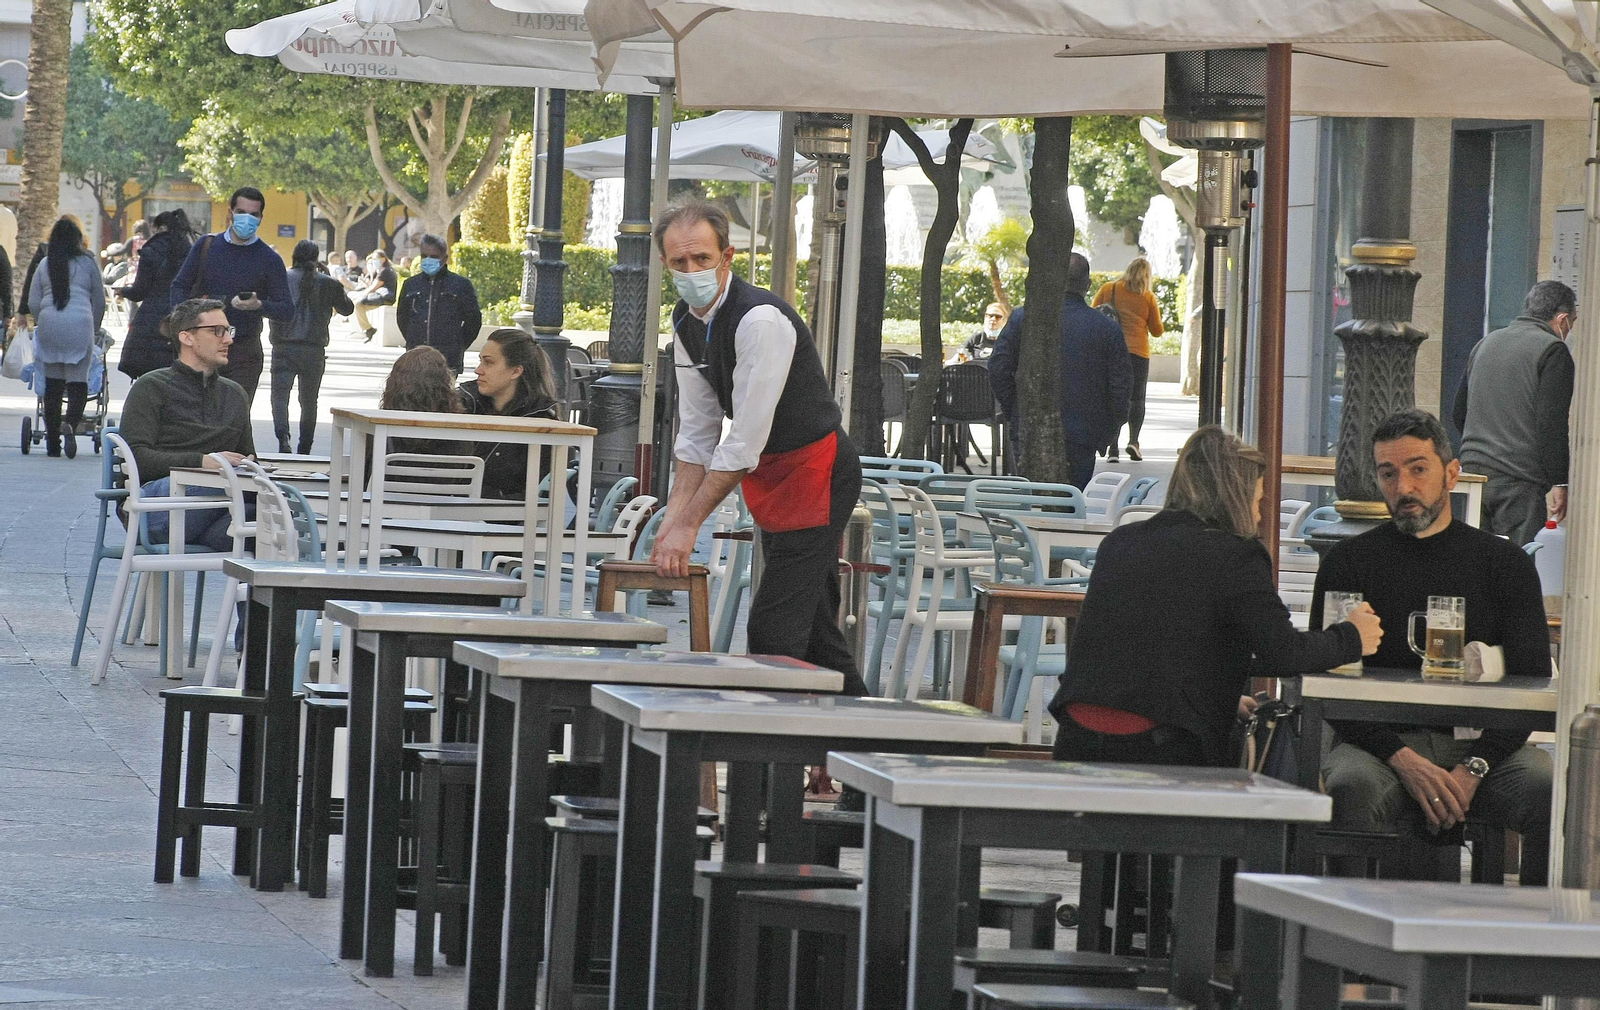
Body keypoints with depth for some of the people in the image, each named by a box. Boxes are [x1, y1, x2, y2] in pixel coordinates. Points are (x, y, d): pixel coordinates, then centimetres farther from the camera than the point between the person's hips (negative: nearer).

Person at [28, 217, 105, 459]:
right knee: (78, 380, -2)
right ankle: (70, 423, -28)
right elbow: (99, 299, 10)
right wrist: (95, 328, 23)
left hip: (49, 323, 2)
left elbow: (33, 301, 9)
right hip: (80, 322, -2)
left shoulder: (45, 264, 9)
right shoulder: (87, 263, 5)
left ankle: (52, 439, 9)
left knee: (52, 381, 8)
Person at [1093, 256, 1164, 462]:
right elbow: (1157, 330, 6)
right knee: (1137, 398, 10)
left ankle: (1112, 447, -6)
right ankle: (1133, 440, -8)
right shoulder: (1147, 297, 0)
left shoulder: (1107, 289, 3)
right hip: (1138, 352, -1)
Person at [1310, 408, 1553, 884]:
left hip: (1480, 742, 1)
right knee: (1353, 788, -36)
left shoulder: (1505, 562, 11)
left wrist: (1474, 768, -13)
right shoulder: (1348, 563, 9)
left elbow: (1530, 684, 4)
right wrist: (1402, 759, -15)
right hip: (1380, 742, -1)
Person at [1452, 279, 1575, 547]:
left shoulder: (1485, 343, 18)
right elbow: (1551, 424, -13)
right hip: (1519, 483, -7)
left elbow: (1458, 414, 23)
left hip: (1473, 473, 7)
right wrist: (1559, 483, -9)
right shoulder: (1552, 350, -6)